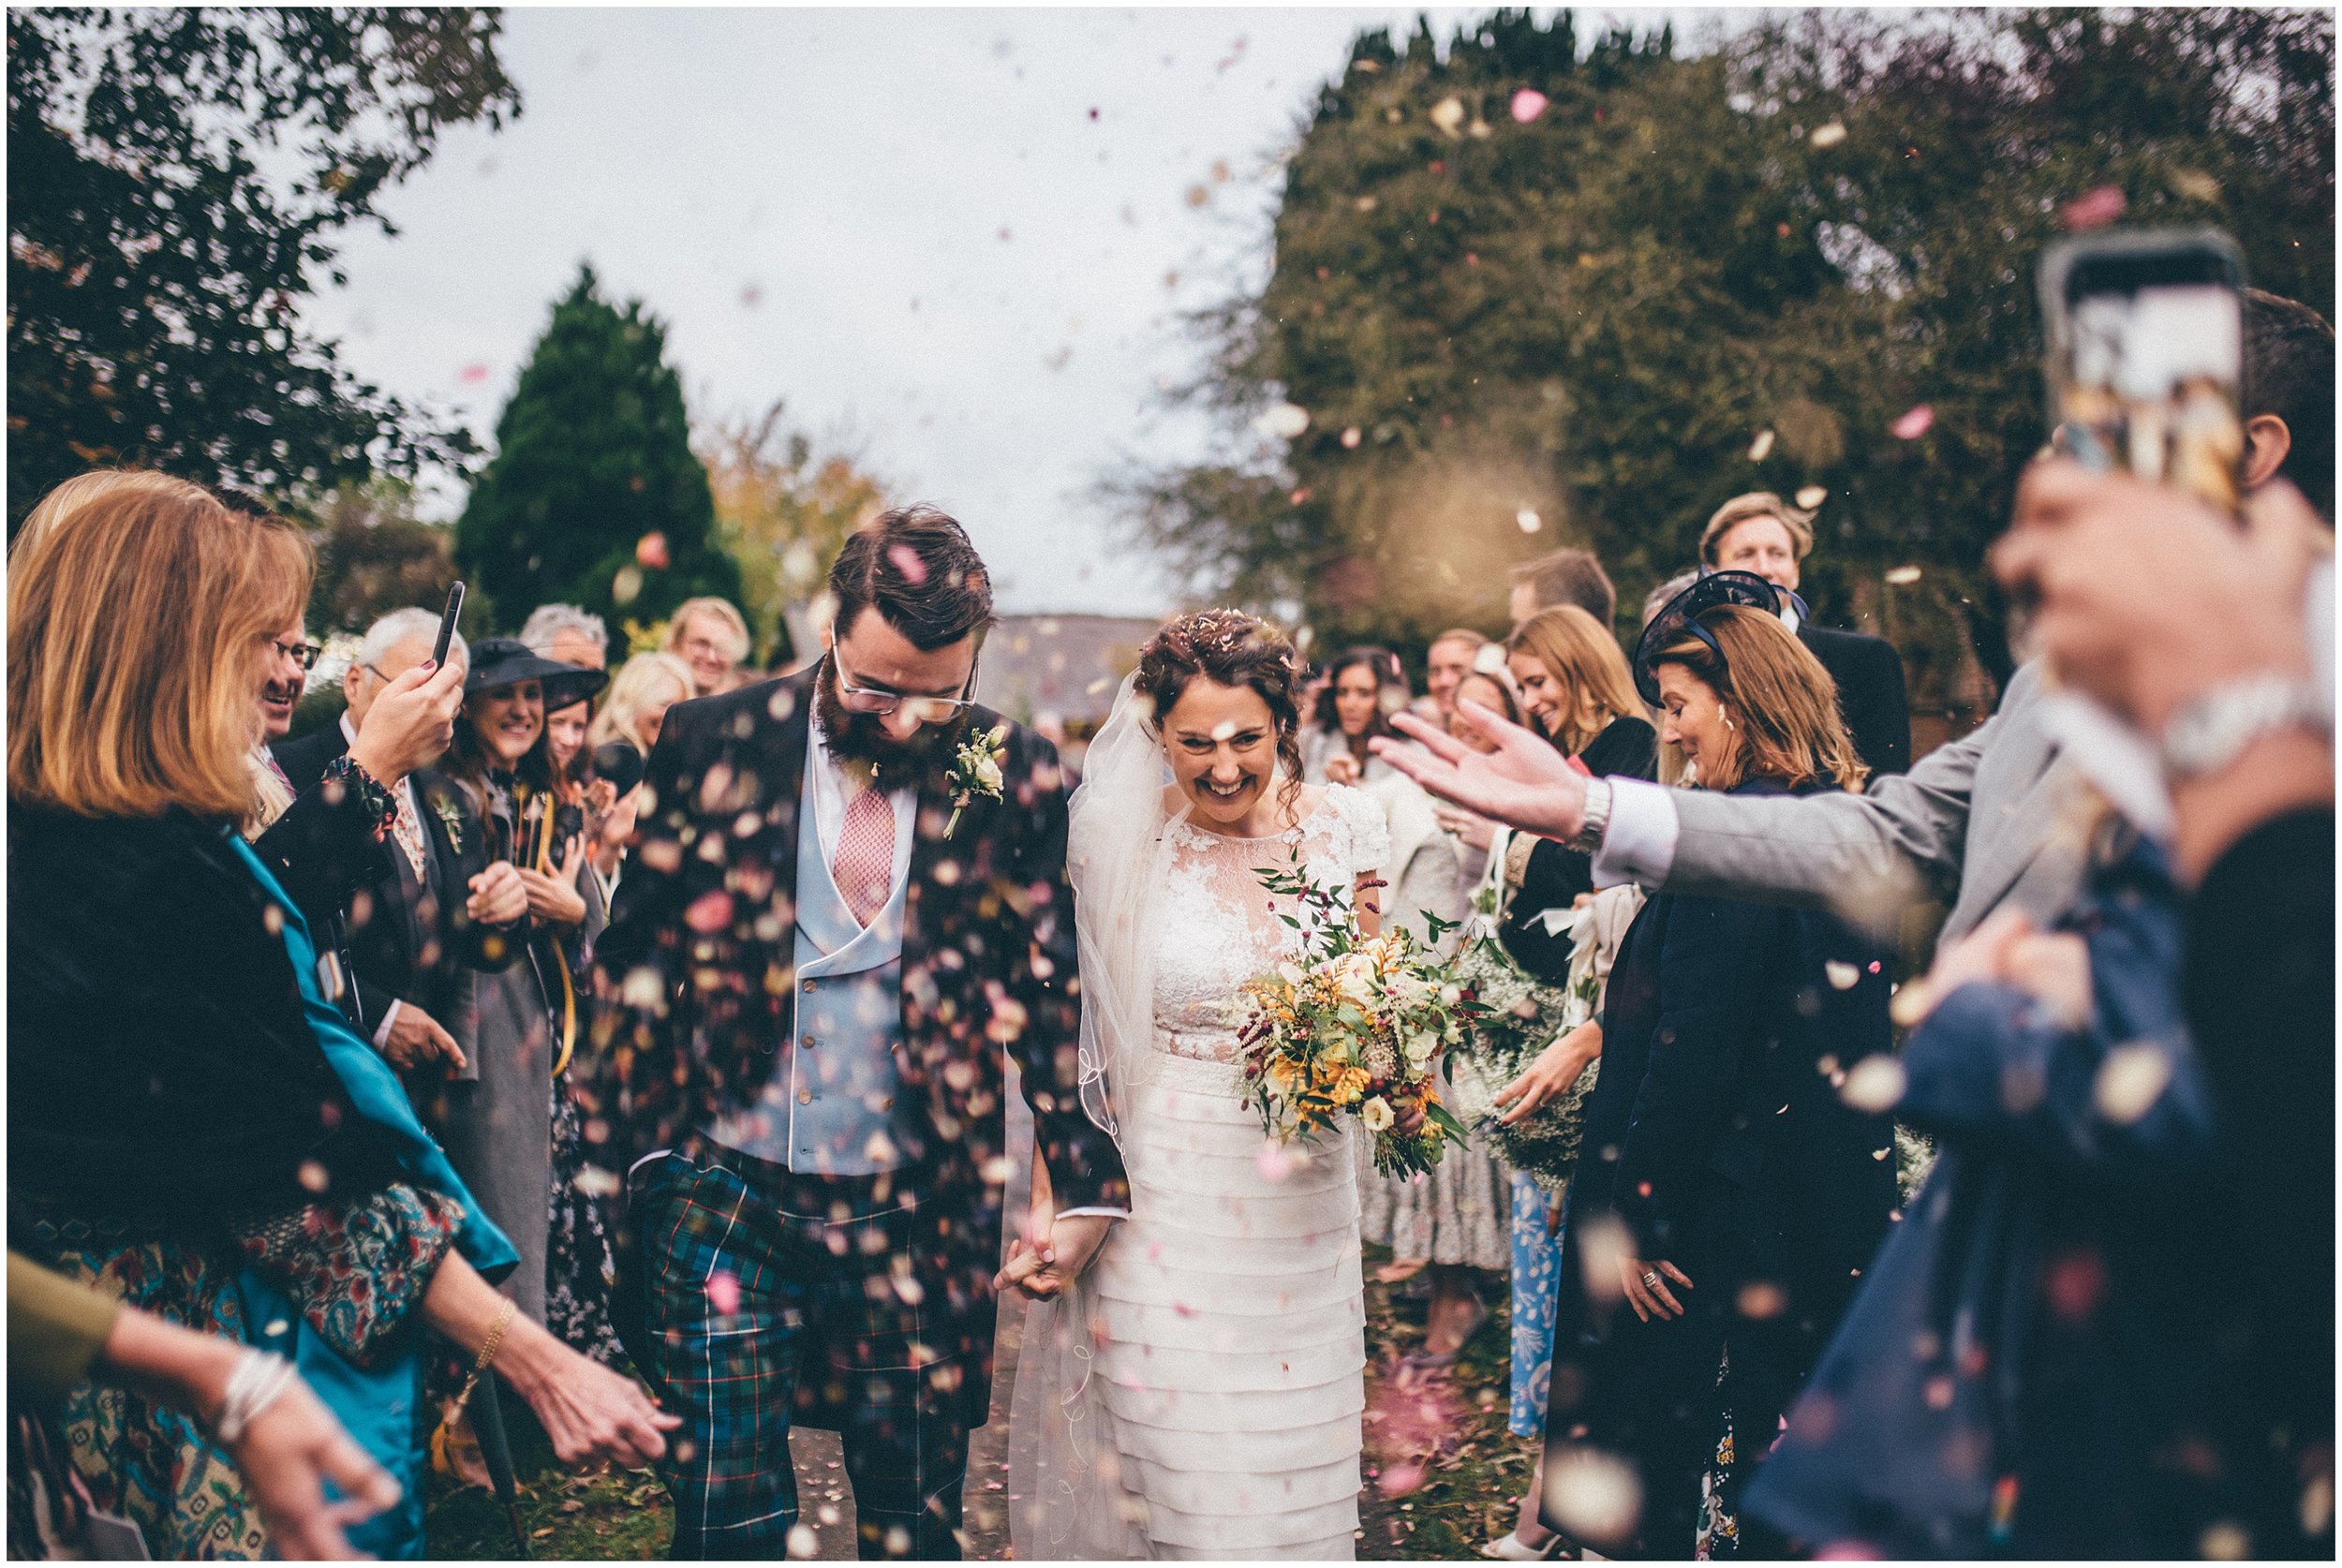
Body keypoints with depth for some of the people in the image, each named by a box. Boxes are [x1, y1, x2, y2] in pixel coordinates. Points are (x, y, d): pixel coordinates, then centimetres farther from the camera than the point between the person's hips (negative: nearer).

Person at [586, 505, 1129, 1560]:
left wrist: (1084, 1182, -4)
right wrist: (642, 1145, -1)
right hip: (724, 1194, 0)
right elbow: (634, 957, 4)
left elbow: (1052, 988, 2)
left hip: (917, 1220, 1)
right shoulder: (712, 743, -2)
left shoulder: (1010, 777, -2)